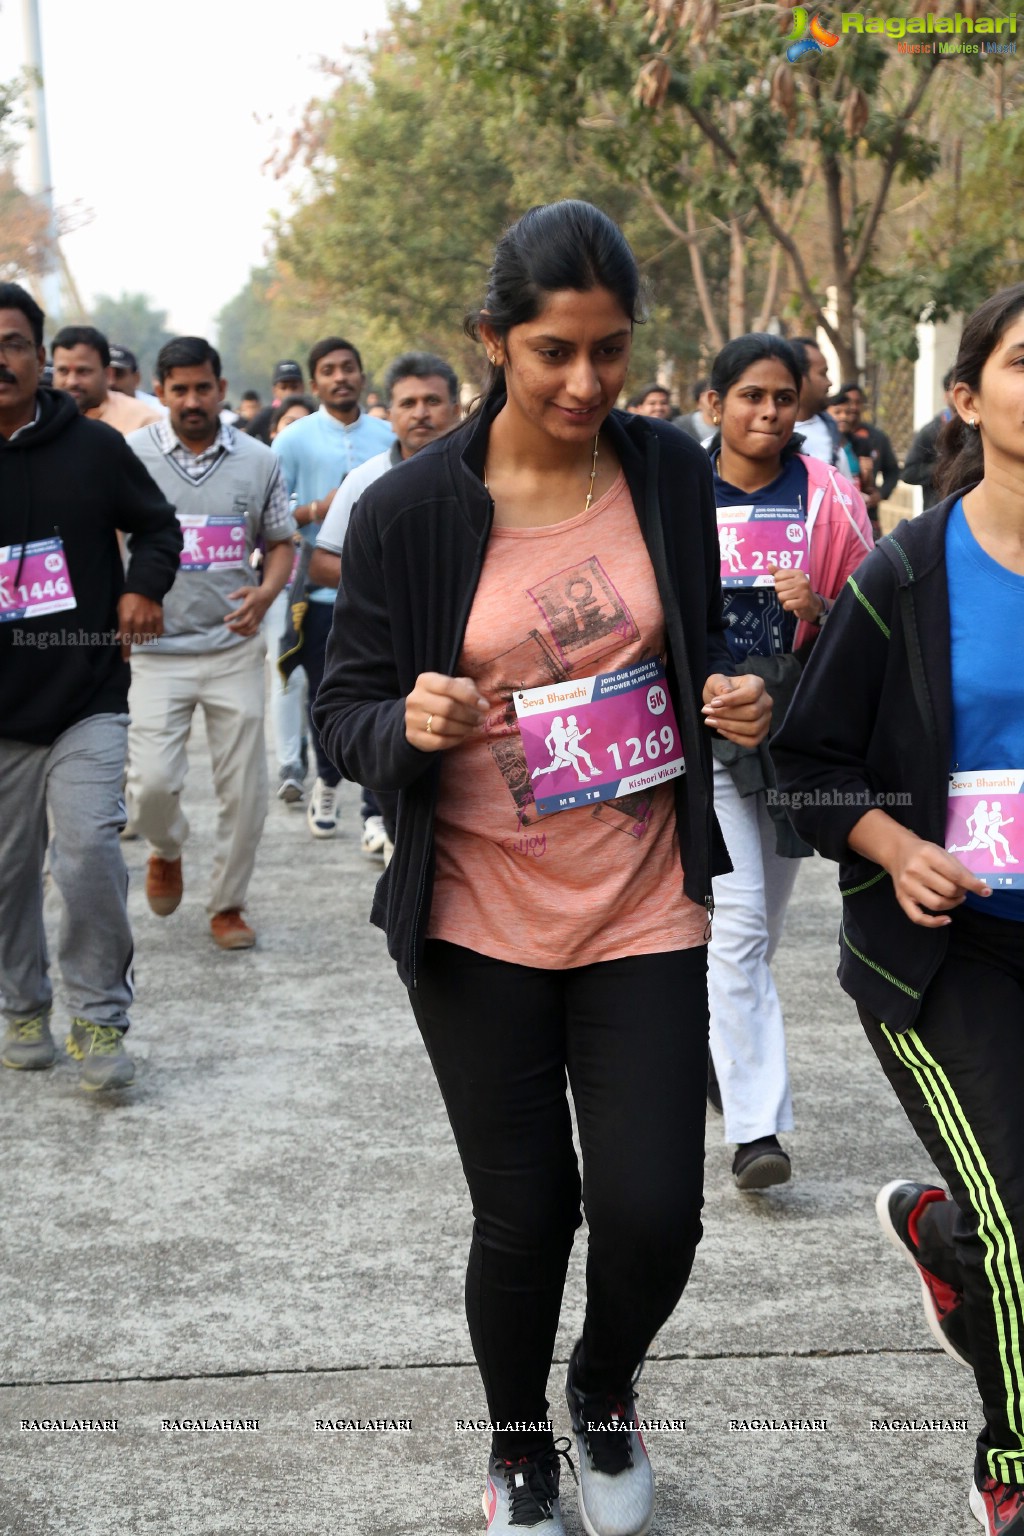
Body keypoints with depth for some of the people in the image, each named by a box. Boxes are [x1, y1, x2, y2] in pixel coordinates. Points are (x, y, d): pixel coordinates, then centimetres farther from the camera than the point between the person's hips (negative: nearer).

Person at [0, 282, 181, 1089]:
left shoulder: (93, 446, 0)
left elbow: (158, 524, 14)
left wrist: (144, 585, -3)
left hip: (88, 702, -1)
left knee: (89, 855, -11)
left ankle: (101, 1017, 5)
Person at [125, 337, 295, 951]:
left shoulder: (258, 461, 4)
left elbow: (281, 542, 11)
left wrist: (266, 592, -10)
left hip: (234, 647, 2)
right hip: (156, 650, -1)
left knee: (245, 790, 3)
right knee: (152, 784, -12)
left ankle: (228, 904, 23)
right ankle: (168, 850, 24)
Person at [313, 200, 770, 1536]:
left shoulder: (670, 472, 0)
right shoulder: (410, 509, -9)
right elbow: (344, 714, -4)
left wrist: (736, 700, -9)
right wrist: (410, 724, -26)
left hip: (645, 910, 2)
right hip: (480, 922, -2)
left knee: (652, 1213, -1)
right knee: (524, 1214, 8)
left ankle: (605, 1387, 36)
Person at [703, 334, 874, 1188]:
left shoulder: (828, 500, 1)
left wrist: (817, 612, -15)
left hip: (796, 724, 2)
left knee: (761, 923, 15)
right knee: (739, 924, -11)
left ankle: (716, 1045, 41)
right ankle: (755, 1127, -11)